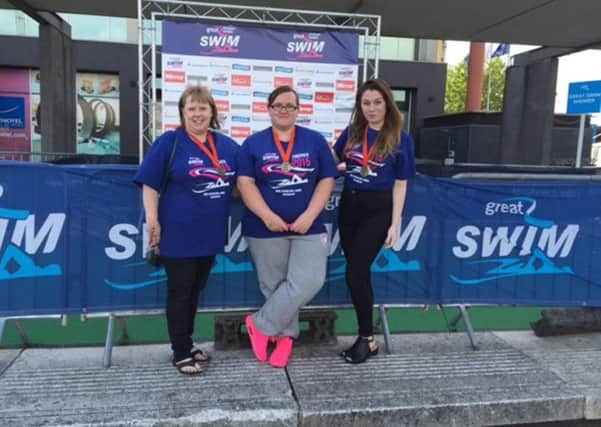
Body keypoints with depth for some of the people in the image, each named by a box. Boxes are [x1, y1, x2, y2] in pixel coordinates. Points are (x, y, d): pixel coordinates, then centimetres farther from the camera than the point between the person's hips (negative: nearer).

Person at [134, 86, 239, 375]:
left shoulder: (227, 145, 7)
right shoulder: (169, 142, -6)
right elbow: (150, 185, -9)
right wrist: (152, 221, -15)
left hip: (210, 232, 5)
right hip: (178, 233, -5)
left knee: (195, 291, 17)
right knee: (179, 293, 6)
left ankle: (186, 345, 32)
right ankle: (181, 353, 18)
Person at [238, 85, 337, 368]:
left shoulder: (315, 141, 6)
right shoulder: (254, 143, 5)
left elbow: (327, 180, 2)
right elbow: (245, 183, -3)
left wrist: (309, 216, -11)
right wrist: (267, 216, -16)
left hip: (308, 227, 1)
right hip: (266, 228, 0)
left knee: (308, 282, -12)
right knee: (275, 286, 6)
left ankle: (261, 325, 5)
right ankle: (285, 336, 26)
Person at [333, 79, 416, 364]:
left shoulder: (401, 139, -5)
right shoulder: (352, 132, 6)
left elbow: (400, 185, -5)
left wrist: (395, 224, -8)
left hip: (378, 210, -5)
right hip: (349, 205, 5)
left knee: (355, 273, -8)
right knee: (359, 272, 10)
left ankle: (367, 339, 9)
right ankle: (365, 335, 25)